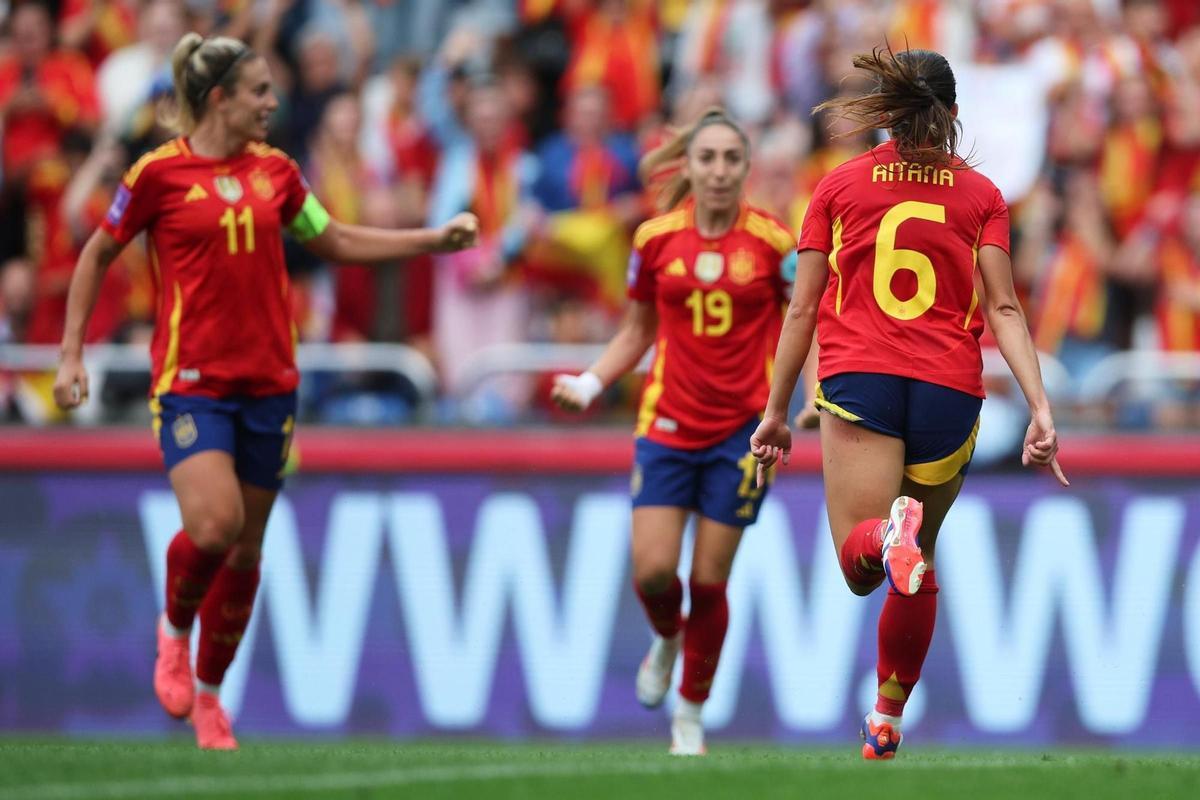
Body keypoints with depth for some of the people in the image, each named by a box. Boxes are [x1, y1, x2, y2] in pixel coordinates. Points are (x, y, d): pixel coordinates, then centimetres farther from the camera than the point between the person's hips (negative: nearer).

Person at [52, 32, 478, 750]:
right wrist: (72, 354, 4)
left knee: (246, 546, 6)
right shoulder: (160, 173, -5)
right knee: (213, 524, -23)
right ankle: (174, 630, 8)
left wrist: (436, 239, 13)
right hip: (192, 380, -4)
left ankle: (209, 691, 24)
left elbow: (339, 241, 20)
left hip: (268, 382, 4)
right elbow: (98, 255, 7)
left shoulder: (275, 171, 8)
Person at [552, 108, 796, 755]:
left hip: (740, 430, -1)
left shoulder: (773, 241, -5)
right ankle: (667, 639, 28)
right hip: (668, 423, 2)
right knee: (653, 570, -9)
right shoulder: (655, 239, 1)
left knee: (709, 581, -1)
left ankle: (692, 713, 18)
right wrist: (589, 383, -2)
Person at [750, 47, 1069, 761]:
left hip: (859, 378, -2)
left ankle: (886, 534, -47)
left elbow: (803, 310, 8)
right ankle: (888, 718, 27)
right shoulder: (981, 195, 9)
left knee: (859, 566, -12)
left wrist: (776, 413, 15)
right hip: (950, 386, 2)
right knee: (917, 564, 20)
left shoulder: (839, 187, 9)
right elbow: (1004, 308, -1)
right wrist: (1041, 409, -6)